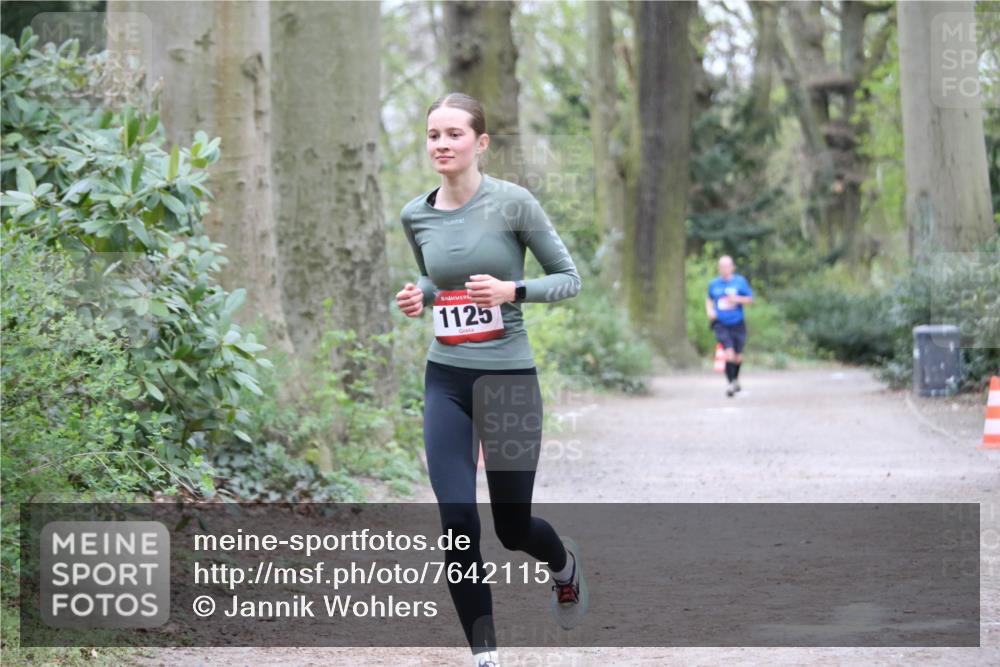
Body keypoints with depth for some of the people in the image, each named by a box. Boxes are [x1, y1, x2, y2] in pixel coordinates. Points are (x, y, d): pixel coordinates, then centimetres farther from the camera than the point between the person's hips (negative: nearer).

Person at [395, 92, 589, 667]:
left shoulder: (512, 203, -9)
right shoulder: (416, 216, 4)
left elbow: (569, 278, -2)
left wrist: (513, 290, -19)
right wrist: (419, 298, 0)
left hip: (509, 378, -3)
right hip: (446, 381, 3)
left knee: (512, 527, 8)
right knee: (458, 522, -8)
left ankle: (565, 564, 44)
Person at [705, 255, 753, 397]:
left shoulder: (740, 281, -1)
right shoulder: (713, 284, 5)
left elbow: (750, 299, 3)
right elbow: (709, 299, 22)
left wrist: (738, 299, -16)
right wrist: (710, 311, 2)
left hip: (737, 324, 0)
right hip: (721, 324, 0)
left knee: (738, 357, 7)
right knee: (729, 352, -19)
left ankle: (736, 379, 37)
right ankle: (731, 383, -8)